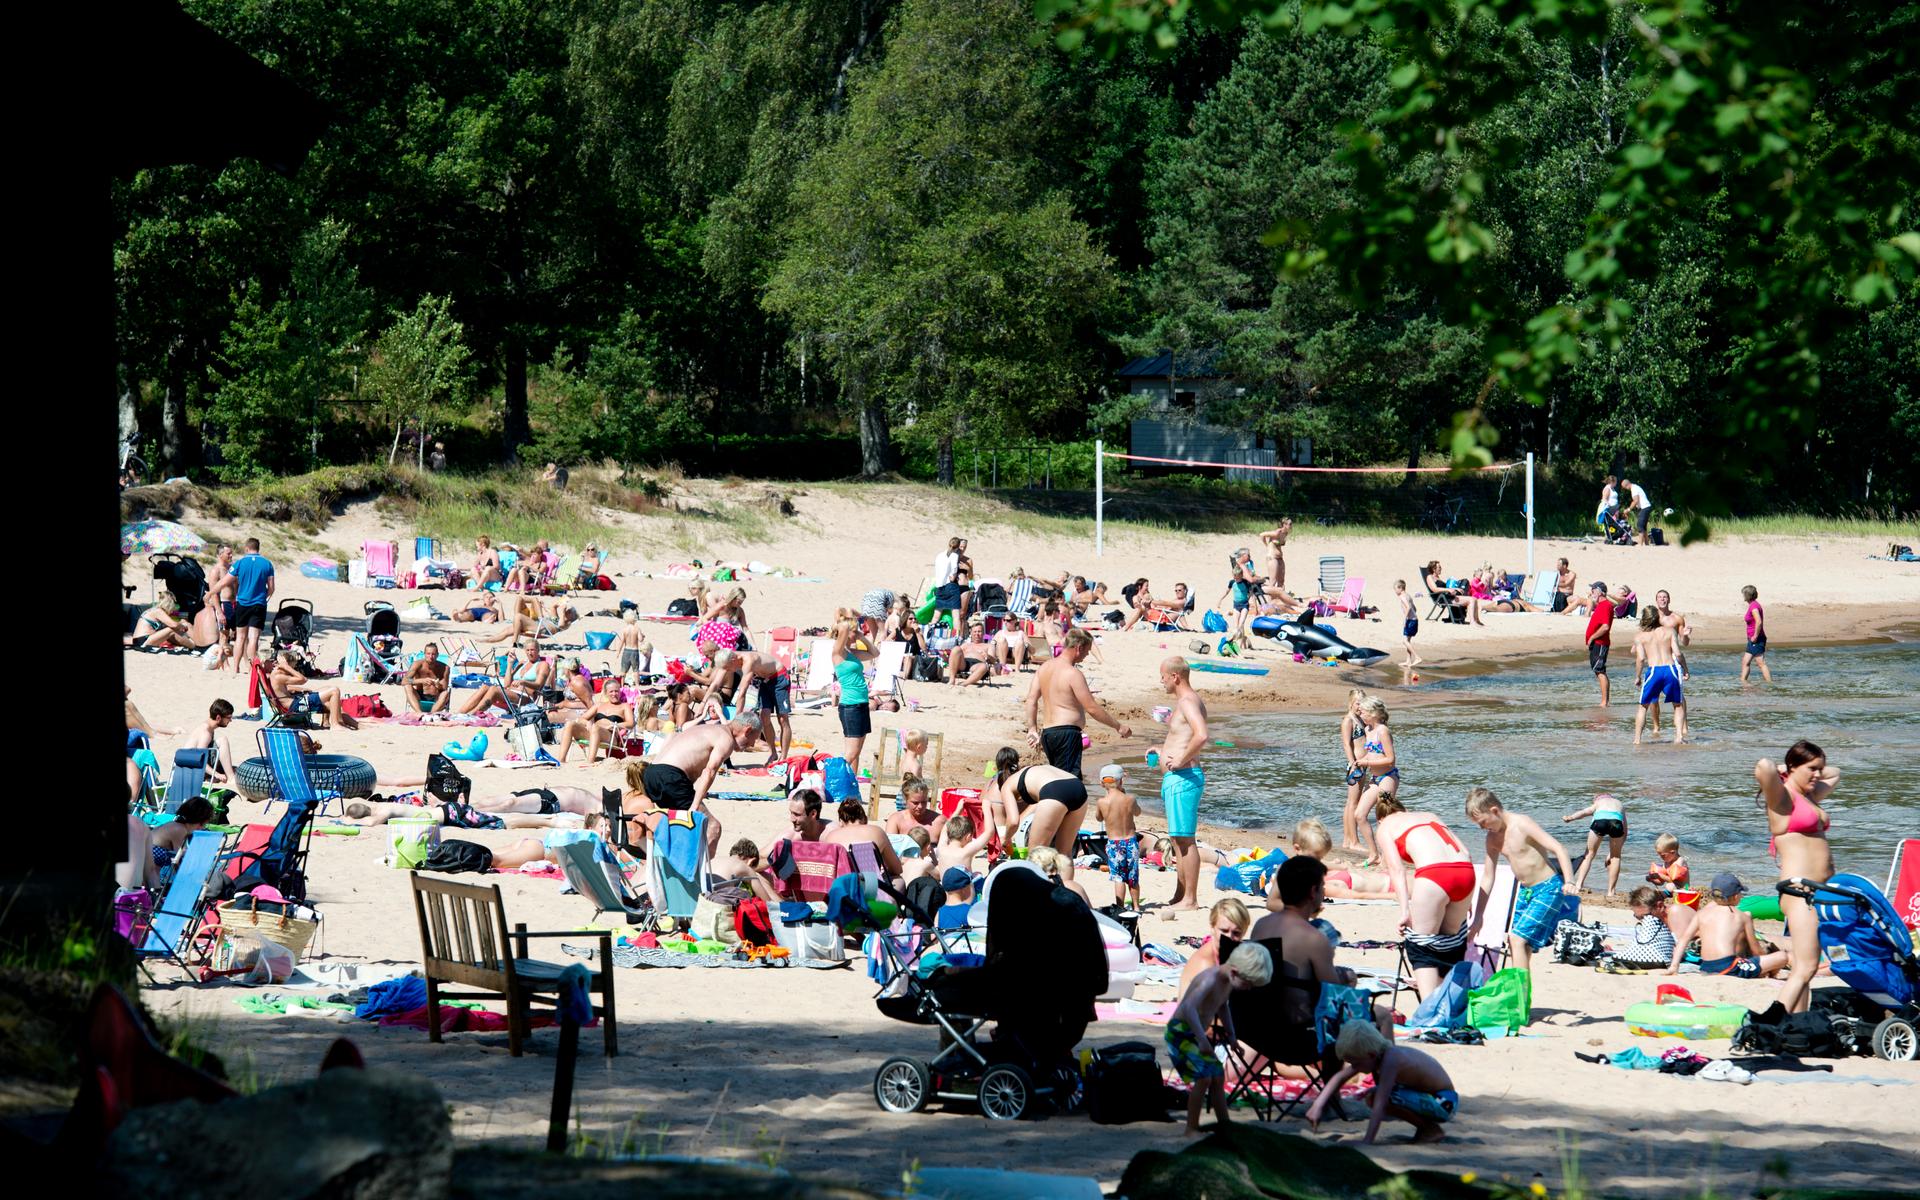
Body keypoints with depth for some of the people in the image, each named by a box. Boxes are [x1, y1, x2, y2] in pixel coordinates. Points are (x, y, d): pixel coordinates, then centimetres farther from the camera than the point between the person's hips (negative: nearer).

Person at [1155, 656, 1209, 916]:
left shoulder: (1189, 702, -16)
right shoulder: (1184, 701, 17)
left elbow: (1201, 736, -33)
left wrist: (1180, 761, -24)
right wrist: (1161, 749, 24)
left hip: (1183, 777, -11)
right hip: (1175, 778, 11)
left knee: (1184, 839, -9)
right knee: (1178, 839, 16)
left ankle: (1190, 899, -7)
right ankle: (1179, 896, 22)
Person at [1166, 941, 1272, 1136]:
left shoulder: (1229, 982, 3)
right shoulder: (1211, 979, -27)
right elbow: (1189, 1007, -41)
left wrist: (1231, 1034, 18)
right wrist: (1202, 1039, -43)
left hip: (1195, 1034, 10)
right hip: (1180, 1031, -10)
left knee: (1218, 1076, 13)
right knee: (1203, 1077, -17)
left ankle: (1223, 1125, 23)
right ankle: (1192, 1129, -11)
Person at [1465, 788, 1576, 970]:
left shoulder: (1522, 824, -18)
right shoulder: (1493, 838, 5)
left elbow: (1558, 849, -23)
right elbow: (1487, 878, 13)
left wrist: (1569, 882, -37)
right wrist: (1478, 918, 12)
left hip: (1547, 889, -8)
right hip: (1524, 891, 8)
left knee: (1518, 939, -17)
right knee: (1514, 941, 9)